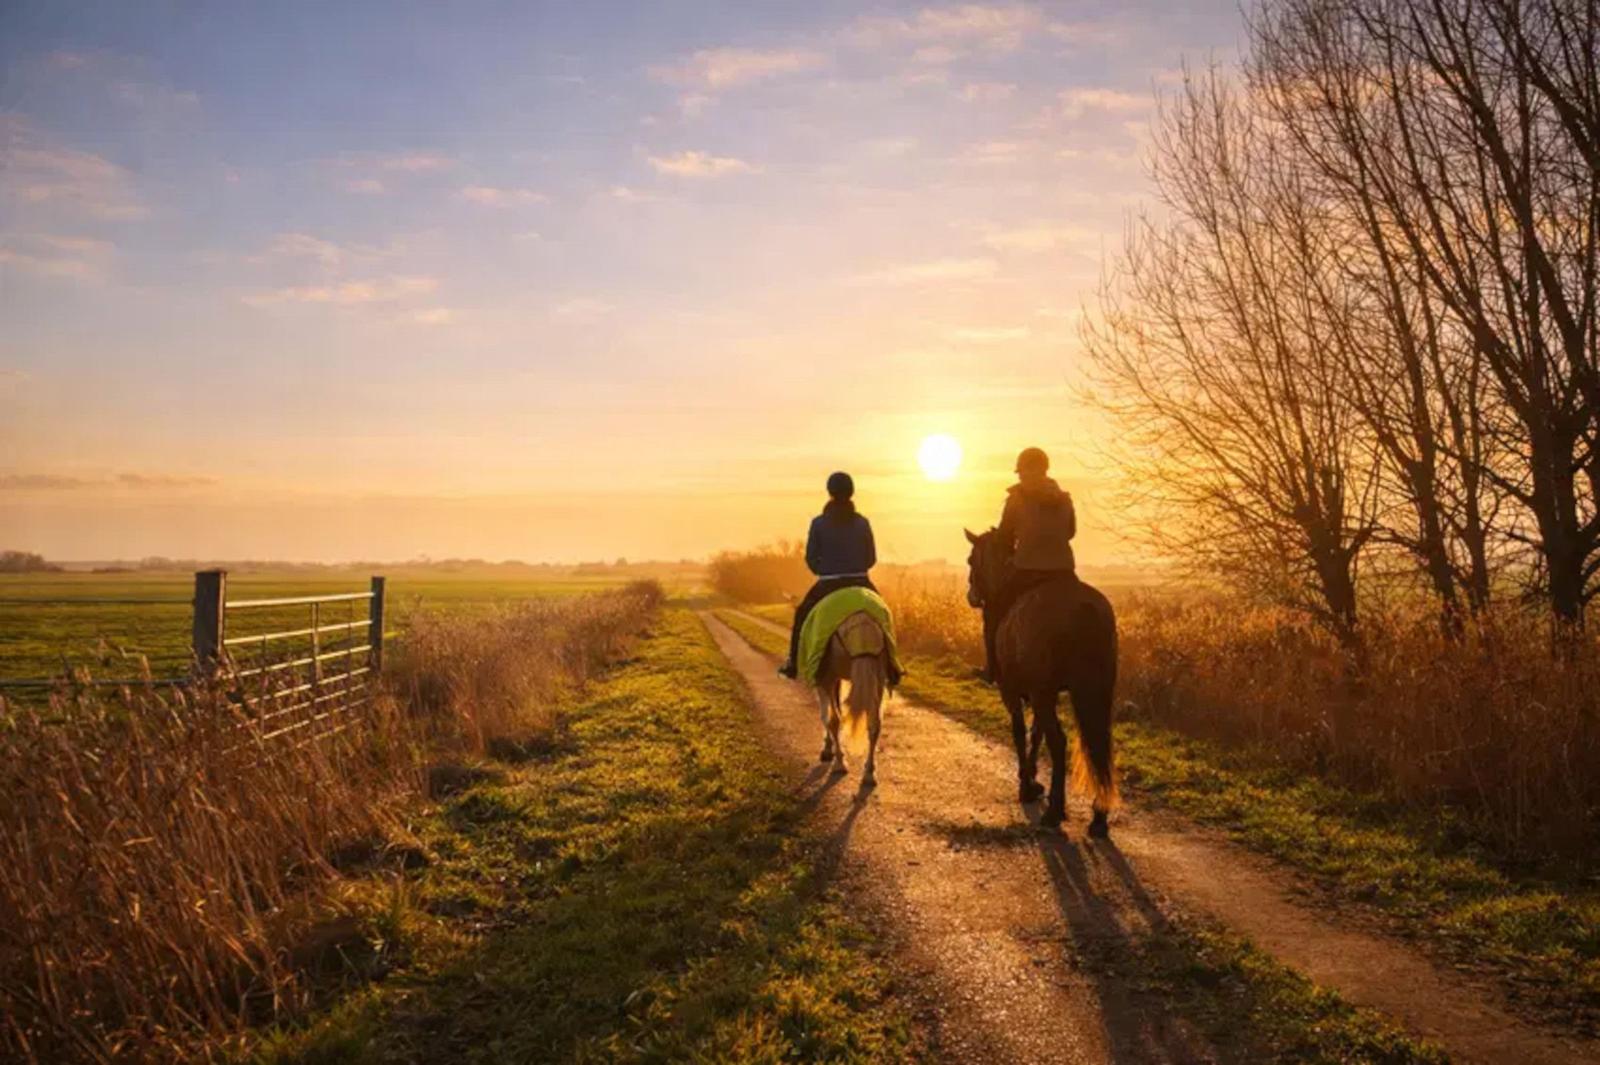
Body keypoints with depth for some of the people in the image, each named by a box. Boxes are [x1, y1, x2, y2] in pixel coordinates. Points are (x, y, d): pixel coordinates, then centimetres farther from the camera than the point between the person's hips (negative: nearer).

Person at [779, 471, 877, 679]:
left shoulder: (819, 523, -6)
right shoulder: (863, 523, -1)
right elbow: (871, 558, 4)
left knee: (802, 614, 24)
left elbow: (811, 559, -2)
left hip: (828, 585, -1)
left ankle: (793, 664, 24)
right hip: (860, 584, 1)